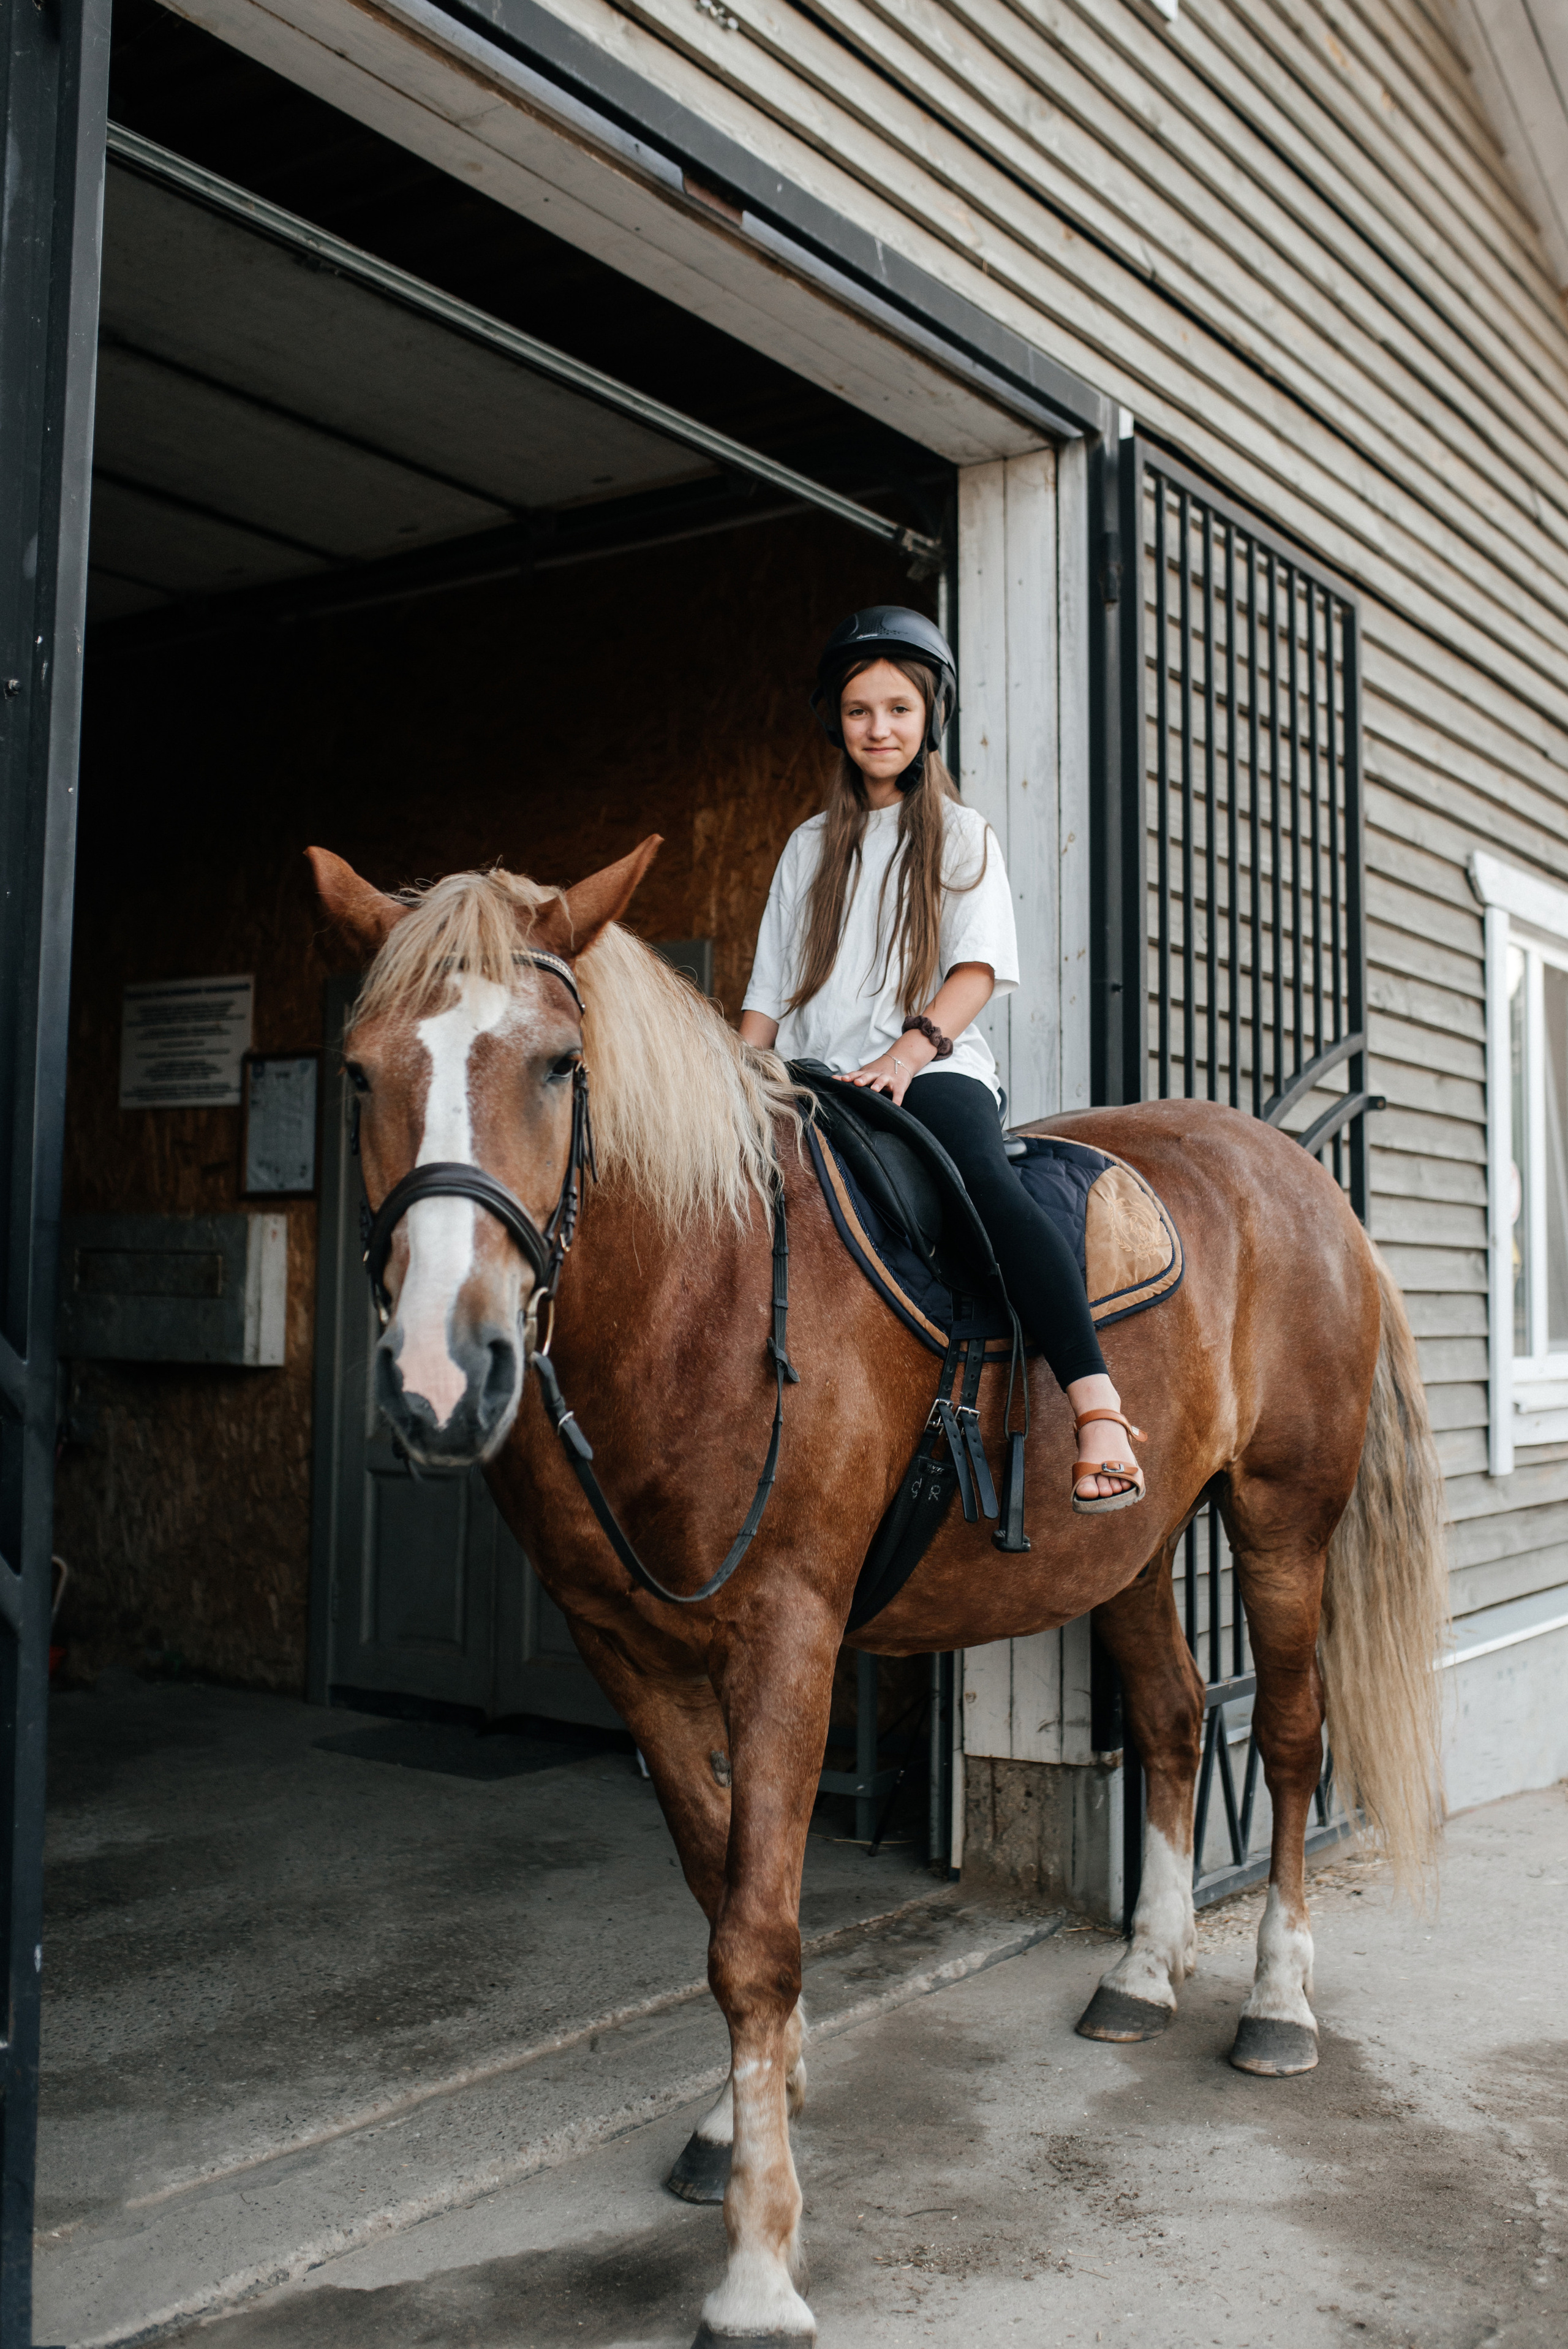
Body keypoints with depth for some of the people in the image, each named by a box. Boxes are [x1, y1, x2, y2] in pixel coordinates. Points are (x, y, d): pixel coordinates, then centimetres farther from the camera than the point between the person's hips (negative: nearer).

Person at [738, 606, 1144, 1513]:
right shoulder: (811, 846, 23)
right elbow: (771, 991, 21)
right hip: (814, 1086, 4)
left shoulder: (962, 835, 14)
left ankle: (1101, 1409, -41)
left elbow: (980, 969, 0)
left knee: (989, 1184, -34)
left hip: (934, 1072, -4)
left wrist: (909, 1049, -17)